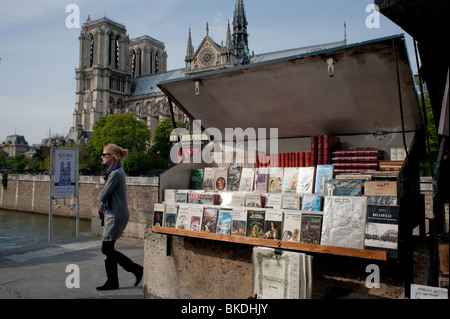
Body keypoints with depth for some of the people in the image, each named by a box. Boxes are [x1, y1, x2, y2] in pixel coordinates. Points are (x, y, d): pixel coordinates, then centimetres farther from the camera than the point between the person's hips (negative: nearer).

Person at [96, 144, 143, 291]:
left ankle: (136, 269, 8)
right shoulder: (116, 171, 13)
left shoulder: (115, 173, -19)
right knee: (108, 249, 13)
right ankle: (112, 281, 21)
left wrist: (100, 196, 5)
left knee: (107, 249, -2)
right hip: (112, 214, 10)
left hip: (116, 215, -10)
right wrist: (103, 208, 4)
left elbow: (102, 196, -18)